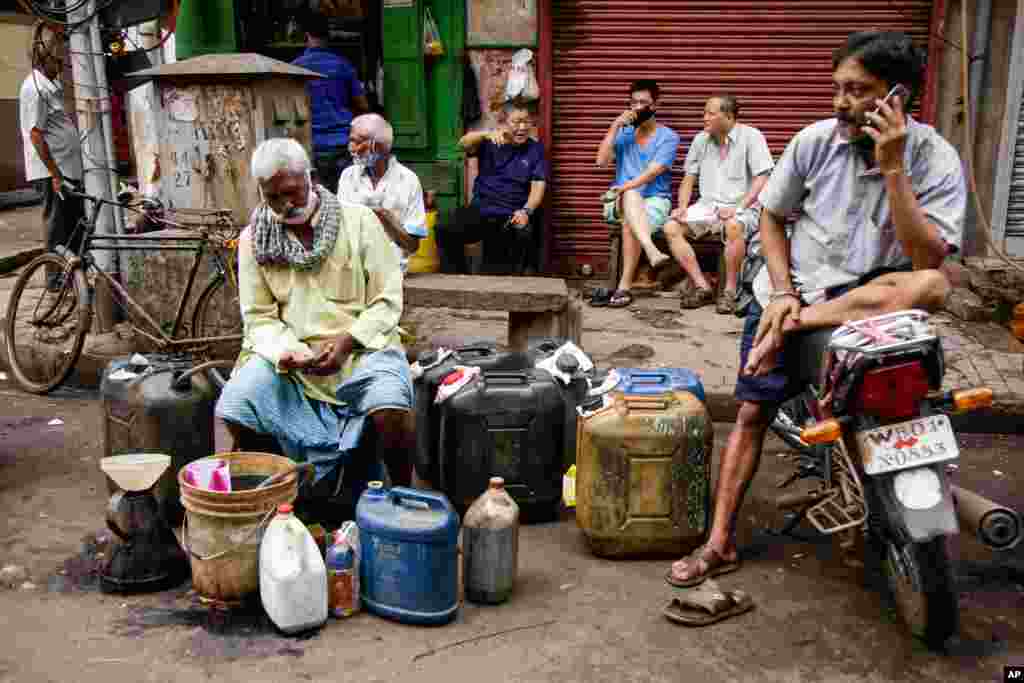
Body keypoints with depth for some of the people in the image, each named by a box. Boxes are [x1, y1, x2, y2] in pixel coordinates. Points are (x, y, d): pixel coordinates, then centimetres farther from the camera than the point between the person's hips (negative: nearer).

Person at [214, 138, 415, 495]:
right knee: (229, 408, -23)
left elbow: (387, 300, -3)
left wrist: (346, 342, -18)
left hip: (361, 347, -2)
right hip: (288, 357, 2)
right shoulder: (254, 239, 6)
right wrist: (284, 348, -17)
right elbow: (259, 316, 4)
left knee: (390, 408, -30)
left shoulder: (359, 221, -1)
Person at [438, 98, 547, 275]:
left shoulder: (535, 150, 9)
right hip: (480, 210, 1)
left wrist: (526, 211, -20)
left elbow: (538, 185, -1)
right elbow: (464, 143, -11)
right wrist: (487, 134, -32)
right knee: (445, 232, -23)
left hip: (512, 216, -1)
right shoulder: (489, 143, 9)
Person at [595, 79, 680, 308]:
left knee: (629, 224, -34)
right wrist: (615, 125, -7)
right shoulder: (622, 133, 13)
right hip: (622, 201, 2)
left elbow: (654, 171, -13)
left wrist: (628, 186, -28)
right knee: (631, 196, -35)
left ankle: (625, 286, -31)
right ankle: (651, 250, -56)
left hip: (655, 199, -2)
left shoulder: (668, 137, 2)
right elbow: (601, 161, -3)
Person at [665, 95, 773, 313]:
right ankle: (702, 286, -15)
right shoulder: (701, 140, 12)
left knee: (734, 226, -39)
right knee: (671, 228, -17)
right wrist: (683, 206, -3)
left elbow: (762, 179, -11)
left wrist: (739, 208, -23)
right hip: (707, 205, 6)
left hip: (741, 207, -6)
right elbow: (689, 178, 16)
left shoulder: (750, 136, -4)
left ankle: (730, 290, -23)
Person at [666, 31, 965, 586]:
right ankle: (720, 544, 0)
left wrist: (892, 168, -26)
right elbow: (771, 214, 7)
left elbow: (926, 255, -22)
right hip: (791, 288, 2)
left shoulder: (935, 158, -11)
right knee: (752, 412, -6)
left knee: (932, 285, -33)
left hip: (869, 291, -1)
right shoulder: (815, 140, -5)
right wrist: (783, 290, -6)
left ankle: (795, 326, -22)